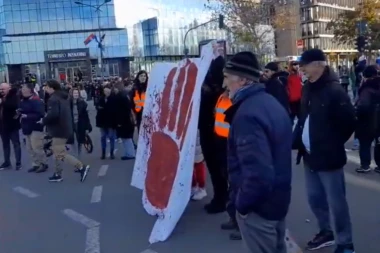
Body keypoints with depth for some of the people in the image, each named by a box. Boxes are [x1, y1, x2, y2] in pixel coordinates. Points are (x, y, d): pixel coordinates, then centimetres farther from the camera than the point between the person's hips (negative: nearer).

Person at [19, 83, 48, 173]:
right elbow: (22, 111, 23)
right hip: (27, 128, 9)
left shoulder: (36, 101, -17)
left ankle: (44, 164, 6)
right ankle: (36, 164, 21)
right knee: (30, 148, 12)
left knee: (37, 148, -8)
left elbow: (40, 115, -24)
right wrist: (19, 113, -1)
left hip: (36, 128, -9)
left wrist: (27, 116, -24)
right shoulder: (23, 101, 11)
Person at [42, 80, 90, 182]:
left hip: (59, 130, -10)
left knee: (61, 154, -6)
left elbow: (53, 115, -30)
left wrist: (44, 121, -12)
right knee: (57, 152, 17)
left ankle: (82, 167, -10)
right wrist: (47, 119, 18)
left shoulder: (53, 99, -17)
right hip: (65, 128, 10)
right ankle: (58, 174, 23)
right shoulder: (63, 97, 14)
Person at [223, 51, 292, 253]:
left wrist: (242, 202, -18)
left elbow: (257, 172, -34)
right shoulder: (271, 103, 6)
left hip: (258, 206, -9)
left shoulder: (247, 114, -26)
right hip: (278, 198, 9)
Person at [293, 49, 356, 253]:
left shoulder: (334, 90, -17)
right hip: (310, 155, 8)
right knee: (315, 197, 18)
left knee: (336, 202, 4)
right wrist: (296, 141, 2)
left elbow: (349, 123, -15)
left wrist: (332, 145, -6)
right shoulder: (308, 88, 6)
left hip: (328, 157, -7)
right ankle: (325, 232, 38)